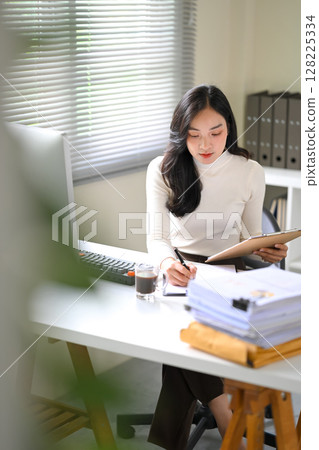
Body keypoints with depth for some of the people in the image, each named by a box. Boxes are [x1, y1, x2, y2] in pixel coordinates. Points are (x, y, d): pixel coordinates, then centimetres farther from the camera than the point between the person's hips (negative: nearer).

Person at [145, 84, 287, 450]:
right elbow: (156, 238, -8)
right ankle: (221, 413, -18)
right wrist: (167, 263, -32)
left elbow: (251, 236, 9)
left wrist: (266, 251, -16)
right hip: (178, 270, 1)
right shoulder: (163, 169, -3)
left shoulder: (250, 173, -1)